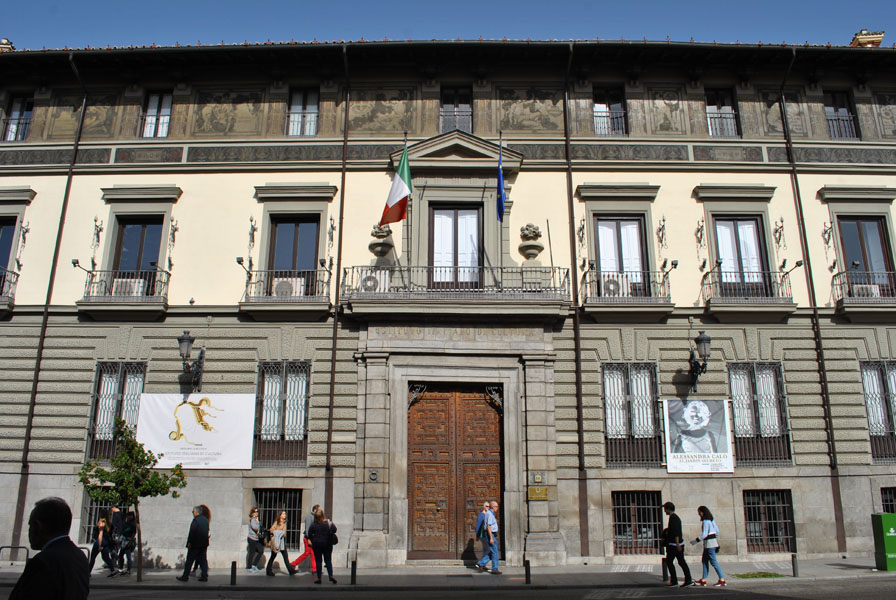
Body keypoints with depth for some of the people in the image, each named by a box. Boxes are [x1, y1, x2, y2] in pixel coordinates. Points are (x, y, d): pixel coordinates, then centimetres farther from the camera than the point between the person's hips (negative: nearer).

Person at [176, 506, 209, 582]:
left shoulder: (195, 520, -15)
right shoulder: (206, 519, 9)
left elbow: (192, 532, -18)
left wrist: (189, 542, -12)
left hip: (195, 544, -7)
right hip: (204, 543, 7)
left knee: (189, 560, 3)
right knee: (203, 560, 9)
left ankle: (185, 576, 8)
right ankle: (204, 576, 6)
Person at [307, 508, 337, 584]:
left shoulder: (313, 525, -6)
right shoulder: (328, 523, -8)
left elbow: (309, 535, -2)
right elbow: (334, 530, -14)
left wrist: (313, 540, 14)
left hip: (316, 544, 0)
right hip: (327, 544, 0)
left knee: (318, 561, 7)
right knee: (328, 561, 7)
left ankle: (319, 578, 7)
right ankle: (331, 575, -8)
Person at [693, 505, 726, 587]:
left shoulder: (706, 521, -16)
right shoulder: (711, 520, 11)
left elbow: (704, 534, -19)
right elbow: (717, 530, 16)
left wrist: (696, 541, -10)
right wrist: (715, 539, 26)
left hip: (709, 542, -10)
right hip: (713, 540, 10)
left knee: (713, 561, -6)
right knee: (705, 560, 12)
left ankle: (722, 580, -5)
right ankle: (703, 580, 15)